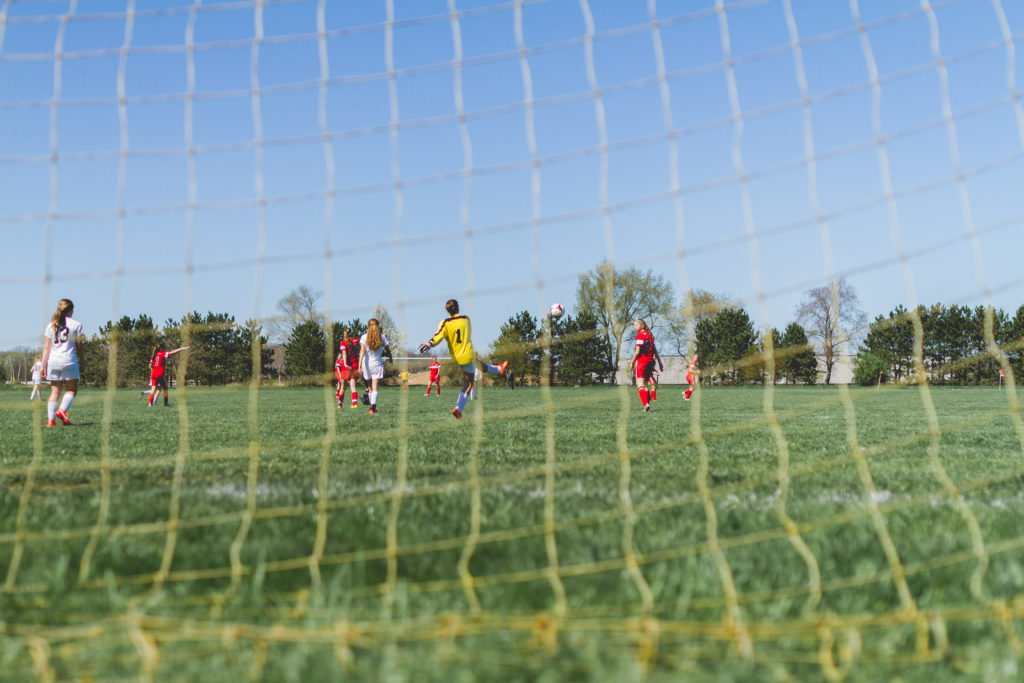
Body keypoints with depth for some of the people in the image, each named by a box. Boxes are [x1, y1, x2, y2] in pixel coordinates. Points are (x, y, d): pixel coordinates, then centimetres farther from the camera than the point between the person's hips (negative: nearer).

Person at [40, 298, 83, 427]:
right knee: (71, 390, 7)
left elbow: (46, 348, 9)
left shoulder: (51, 326, 10)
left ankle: (51, 419, -4)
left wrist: (43, 366, 11)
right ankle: (62, 410, -16)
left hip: (53, 362, 4)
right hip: (69, 360, -4)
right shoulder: (76, 324, 0)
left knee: (55, 391, 7)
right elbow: (78, 346, 0)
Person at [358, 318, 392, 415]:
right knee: (375, 388, -5)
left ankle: (372, 406, 24)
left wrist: (360, 364, -20)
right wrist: (390, 359, 26)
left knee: (370, 387, 17)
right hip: (378, 364, -1)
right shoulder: (382, 337, -2)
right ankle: (373, 407, -22)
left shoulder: (364, 337, -3)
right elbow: (387, 351, 6)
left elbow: (362, 351, -14)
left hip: (367, 364, 1)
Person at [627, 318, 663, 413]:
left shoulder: (640, 335, -9)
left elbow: (637, 352, -13)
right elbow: (655, 351, 17)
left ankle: (646, 404, -23)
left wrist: (632, 362, -3)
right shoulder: (649, 335, 14)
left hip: (641, 362, -7)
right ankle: (648, 402, 12)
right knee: (645, 385, 16)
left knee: (640, 385, -8)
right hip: (650, 362, 7)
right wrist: (660, 363, 20)